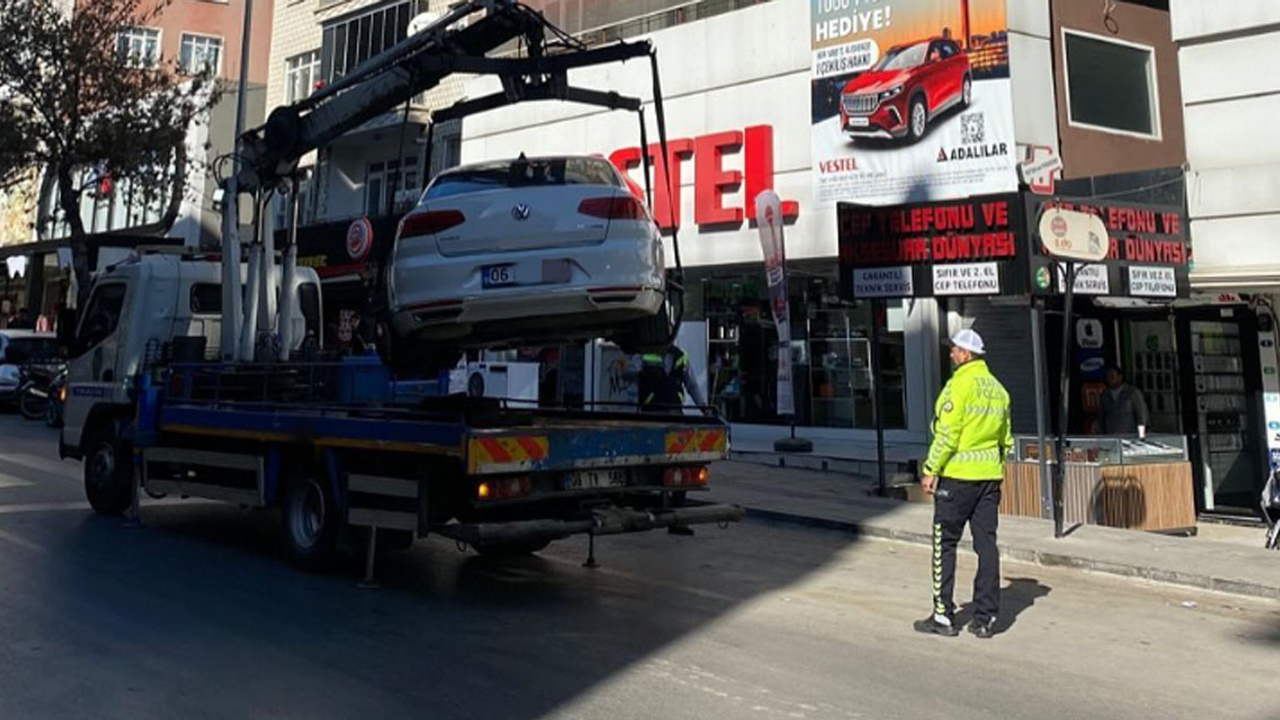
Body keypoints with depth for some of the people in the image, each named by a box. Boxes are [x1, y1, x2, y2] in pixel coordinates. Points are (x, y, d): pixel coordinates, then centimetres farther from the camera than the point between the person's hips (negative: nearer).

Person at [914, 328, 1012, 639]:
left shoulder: (960, 384, -12)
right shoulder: (998, 389, 12)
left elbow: (947, 434, -16)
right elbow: (1005, 438, 16)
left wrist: (931, 469, -10)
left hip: (958, 474, -7)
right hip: (990, 475, 7)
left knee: (945, 544, 2)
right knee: (987, 544, 8)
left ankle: (943, 616, 5)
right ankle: (985, 618, 12)